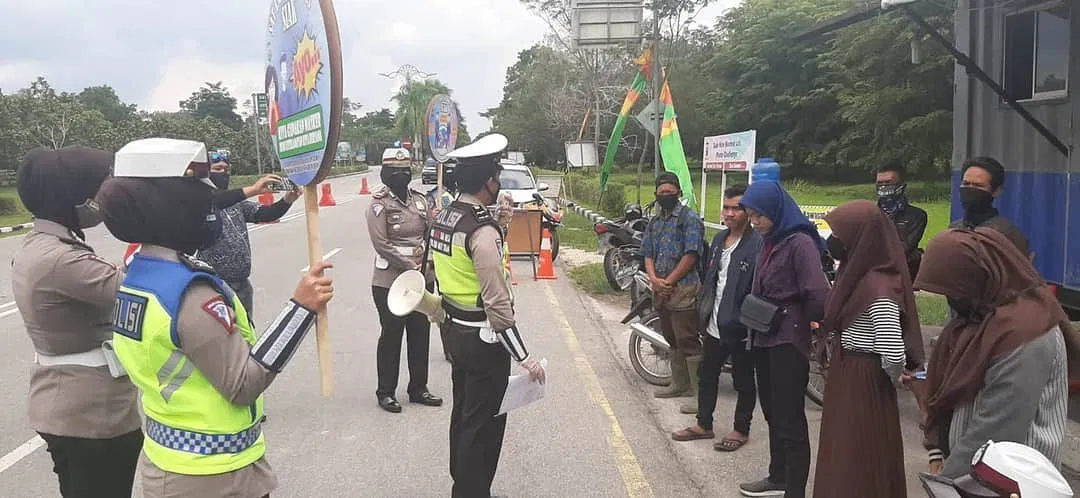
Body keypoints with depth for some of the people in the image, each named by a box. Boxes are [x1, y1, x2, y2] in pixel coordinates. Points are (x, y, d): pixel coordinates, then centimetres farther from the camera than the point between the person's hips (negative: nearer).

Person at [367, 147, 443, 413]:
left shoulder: (420, 200, 7)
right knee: (391, 337, 5)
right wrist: (411, 266, -16)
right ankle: (386, 392, 19)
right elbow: (382, 245, -15)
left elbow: (431, 233, 9)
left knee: (420, 334, 13)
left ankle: (418, 388, 27)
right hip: (390, 282, -6)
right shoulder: (379, 205, -9)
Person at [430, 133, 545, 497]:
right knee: (484, 422, 3)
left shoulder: (443, 218, 4)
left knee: (463, 413, 21)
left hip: (456, 330, 9)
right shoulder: (483, 231, -24)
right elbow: (497, 303, -26)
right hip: (483, 337, -9)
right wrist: (524, 357, -21)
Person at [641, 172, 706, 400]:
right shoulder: (654, 223, 16)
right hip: (661, 291, 8)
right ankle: (680, 385, 27)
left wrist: (668, 282, -13)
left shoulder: (690, 218, -7)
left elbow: (691, 255, -14)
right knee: (672, 340, 16)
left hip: (683, 289, -8)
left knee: (687, 341, -9)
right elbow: (648, 255, 13)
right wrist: (654, 279, -6)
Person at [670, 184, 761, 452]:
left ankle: (741, 430, 27)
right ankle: (704, 424, 34)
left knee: (743, 381, 11)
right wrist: (704, 317, 14)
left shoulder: (757, 244, -17)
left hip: (740, 329, -8)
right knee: (707, 375, 18)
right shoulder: (719, 239, 8)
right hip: (714, 326, 8)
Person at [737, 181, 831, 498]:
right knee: (773, 413, 19)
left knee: (790, 419, -2)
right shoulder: (769, 242, 11)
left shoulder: (800, 242, -17)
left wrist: (799, 320, -7)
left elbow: (818, 294, -24)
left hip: (788, 341, -9)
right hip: (764, 338, 9)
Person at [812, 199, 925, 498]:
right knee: (845, 461, 21)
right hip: (847, 380, 9)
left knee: (858, 466, 6)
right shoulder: (860, 274, 6)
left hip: (863, 386, -9)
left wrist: (890, 381, -11)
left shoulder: (879, 288, -24)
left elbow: (894, 355, -28)